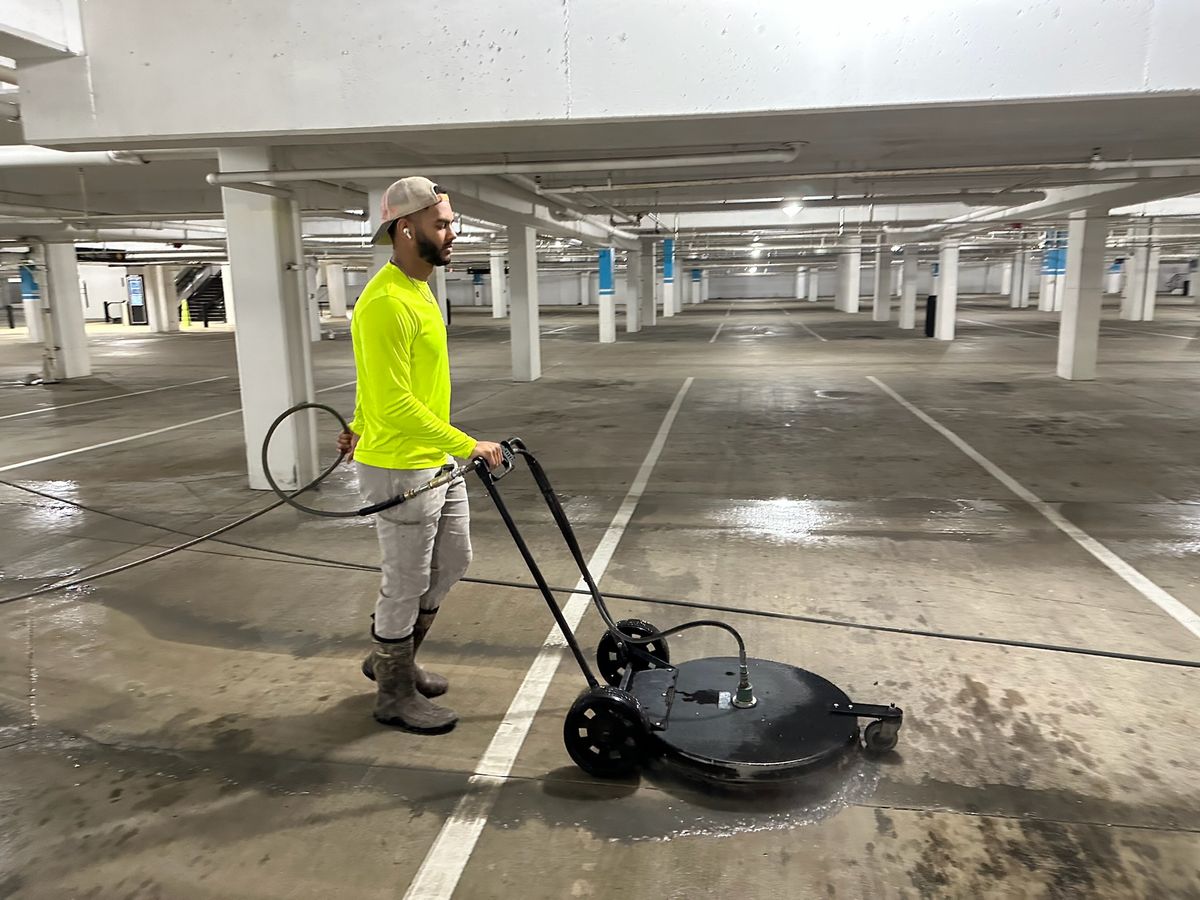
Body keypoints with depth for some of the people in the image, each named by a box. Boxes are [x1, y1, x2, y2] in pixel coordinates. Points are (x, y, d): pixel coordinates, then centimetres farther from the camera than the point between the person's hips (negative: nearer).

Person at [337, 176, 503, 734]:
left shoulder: (418, 290, 10)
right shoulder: (385, 302, -23)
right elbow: (397, 405, -27)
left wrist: (361, 428, 27)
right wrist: (467, 446, -25)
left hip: (438, 463, 10)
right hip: (400, 471, -10)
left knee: (452, 563, 19)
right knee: (406, 584, 5)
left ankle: (392, 659, 37)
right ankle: (395, 695, 26)